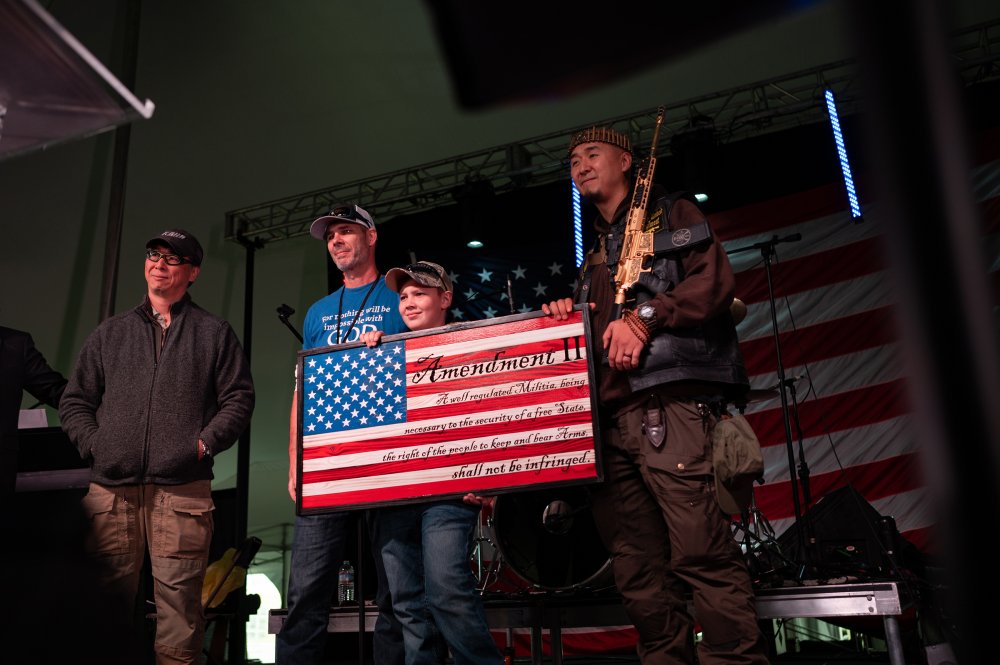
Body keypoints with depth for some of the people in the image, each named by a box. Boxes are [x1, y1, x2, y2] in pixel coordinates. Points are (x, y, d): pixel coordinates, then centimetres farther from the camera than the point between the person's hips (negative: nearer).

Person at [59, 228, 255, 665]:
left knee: (178, 597, -4)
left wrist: (205, 442, -6)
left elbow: (239, 399, 6)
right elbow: (74, 401, 19)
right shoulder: (110, 333, 20)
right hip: (110, 488, 3)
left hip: (182, 489, -2)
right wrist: (93, 444, 4)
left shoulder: (214, 333, 13)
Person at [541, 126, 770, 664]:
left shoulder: (673, 215, 12)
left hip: (668, 402, -6)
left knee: (702, 551, -14)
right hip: (607, 415, 7)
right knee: (637, 569, 3)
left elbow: (715, 281, -3)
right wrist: (567, 317, 11)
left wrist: (643, 317, -13)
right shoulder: (592, 260, 30)